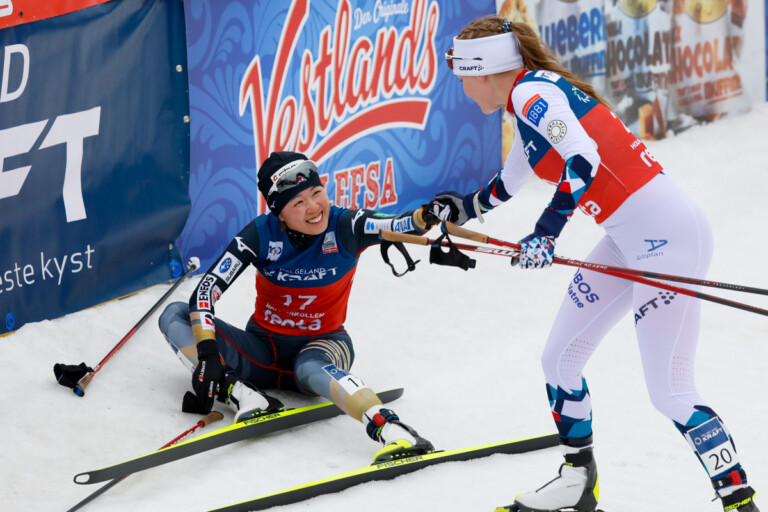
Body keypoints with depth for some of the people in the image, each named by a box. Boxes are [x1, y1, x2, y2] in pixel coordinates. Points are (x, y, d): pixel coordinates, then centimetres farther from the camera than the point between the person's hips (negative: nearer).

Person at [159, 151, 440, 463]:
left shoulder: (345, 228, -15)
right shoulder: (262, 234, -15)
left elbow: (404, 225, -30)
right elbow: (206, 290, -19)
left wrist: (430, 215, -54)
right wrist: (207, 353, -33)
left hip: (322, 345, -3)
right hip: (264, 350, 3)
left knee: (311, 367, -41)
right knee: (174, 315, -17)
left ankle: (389, 430, -62)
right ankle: (240, 394, -35)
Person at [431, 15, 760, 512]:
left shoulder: (532, 92, -14)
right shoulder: (530, 100, 15)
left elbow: (584, 158, -31)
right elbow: (509, 183, 32)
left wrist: (548, 232, -35)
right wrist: (462, 208, 36)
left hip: (668, 235, -10)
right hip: (630, 240, 10)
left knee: (669, 392, -11)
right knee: (559, 359, 14)